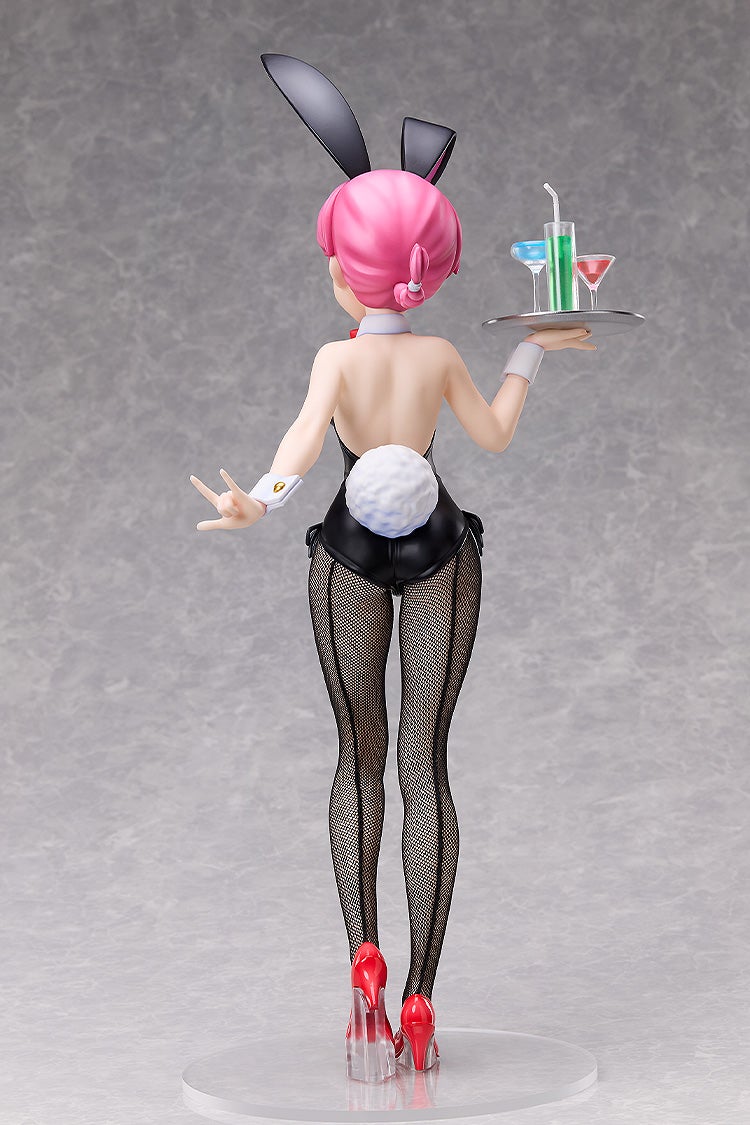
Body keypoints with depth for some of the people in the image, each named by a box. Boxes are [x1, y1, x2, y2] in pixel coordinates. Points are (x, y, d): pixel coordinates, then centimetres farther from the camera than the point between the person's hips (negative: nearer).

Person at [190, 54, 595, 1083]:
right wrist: (532, 353, 18)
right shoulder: (441, 355, -6)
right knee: (426, 763, 2)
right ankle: (419, 1002, -1)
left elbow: (306, 436, -31)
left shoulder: (336, 358, -11)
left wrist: (256, 503, -44)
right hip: (439, 551, 1)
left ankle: (364, 962, -7)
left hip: (352, 553, -1)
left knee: (359, 757, 14)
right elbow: (496, 435, 9)